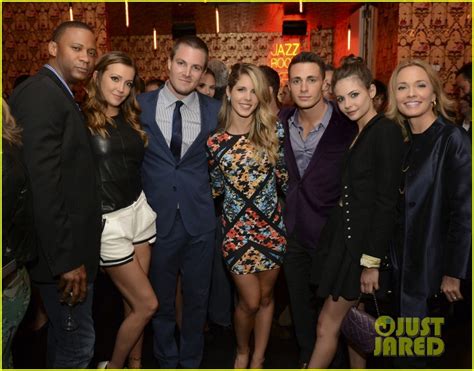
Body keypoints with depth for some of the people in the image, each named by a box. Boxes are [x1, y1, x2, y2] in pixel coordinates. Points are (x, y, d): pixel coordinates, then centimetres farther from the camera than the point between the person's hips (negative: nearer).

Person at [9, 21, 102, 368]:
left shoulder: (58, 94, 13)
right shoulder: (40, 93, -17)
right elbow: (42, 185, -24)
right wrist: (66, 259, -23)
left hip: (66, 246, 10)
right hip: (63, 249, -10)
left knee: (63, 334, 24)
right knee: (78, 342, 4)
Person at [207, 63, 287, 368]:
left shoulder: (273, 129, -5)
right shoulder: (215, 140, -4)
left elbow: (284, 177, 3)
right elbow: (217, 188, 6)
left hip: (272, 224, 1)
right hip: (236, 227, -1)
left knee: (266, 297, 14)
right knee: (250, 301, 5)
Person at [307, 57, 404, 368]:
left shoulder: (386, 132, -14)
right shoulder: (355, 134, 12)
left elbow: (387, 202, -18)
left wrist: (372, 261, -17)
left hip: (363, 242, -8)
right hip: (345, 236, 8)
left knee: (328, 323, 2)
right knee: (351, 320, 17)